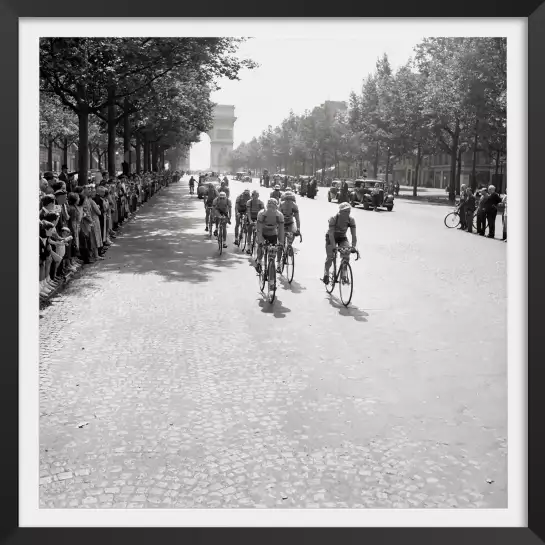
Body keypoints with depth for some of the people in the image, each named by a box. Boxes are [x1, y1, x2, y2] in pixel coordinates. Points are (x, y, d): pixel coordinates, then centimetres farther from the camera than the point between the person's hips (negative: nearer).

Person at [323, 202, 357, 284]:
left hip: (342, 238, 2)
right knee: (330, 257, -11)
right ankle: (326, 274, 16)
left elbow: (353, 234, -24)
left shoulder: (351, 220, -21)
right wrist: (334, 246, -44)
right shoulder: (333, 218, -30)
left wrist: (353, 247, -36)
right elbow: (331, 233, -34)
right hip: (331, 237, -2)